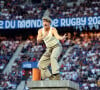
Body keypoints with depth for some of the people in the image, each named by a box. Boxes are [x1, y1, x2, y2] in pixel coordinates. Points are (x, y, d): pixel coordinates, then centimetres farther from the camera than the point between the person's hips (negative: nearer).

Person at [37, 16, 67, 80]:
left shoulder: (53, 30, -19)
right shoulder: (40, 31, -2)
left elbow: (57, 36, -39)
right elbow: (38, 41, -16)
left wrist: (62, 38, -63)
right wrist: (42, 37, -38)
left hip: (57, 46, -7)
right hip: (49, 49, 7)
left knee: (53, 57, -37)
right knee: (41, 64, 0)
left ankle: (56, 75, -49)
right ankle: (51, 78, 4)